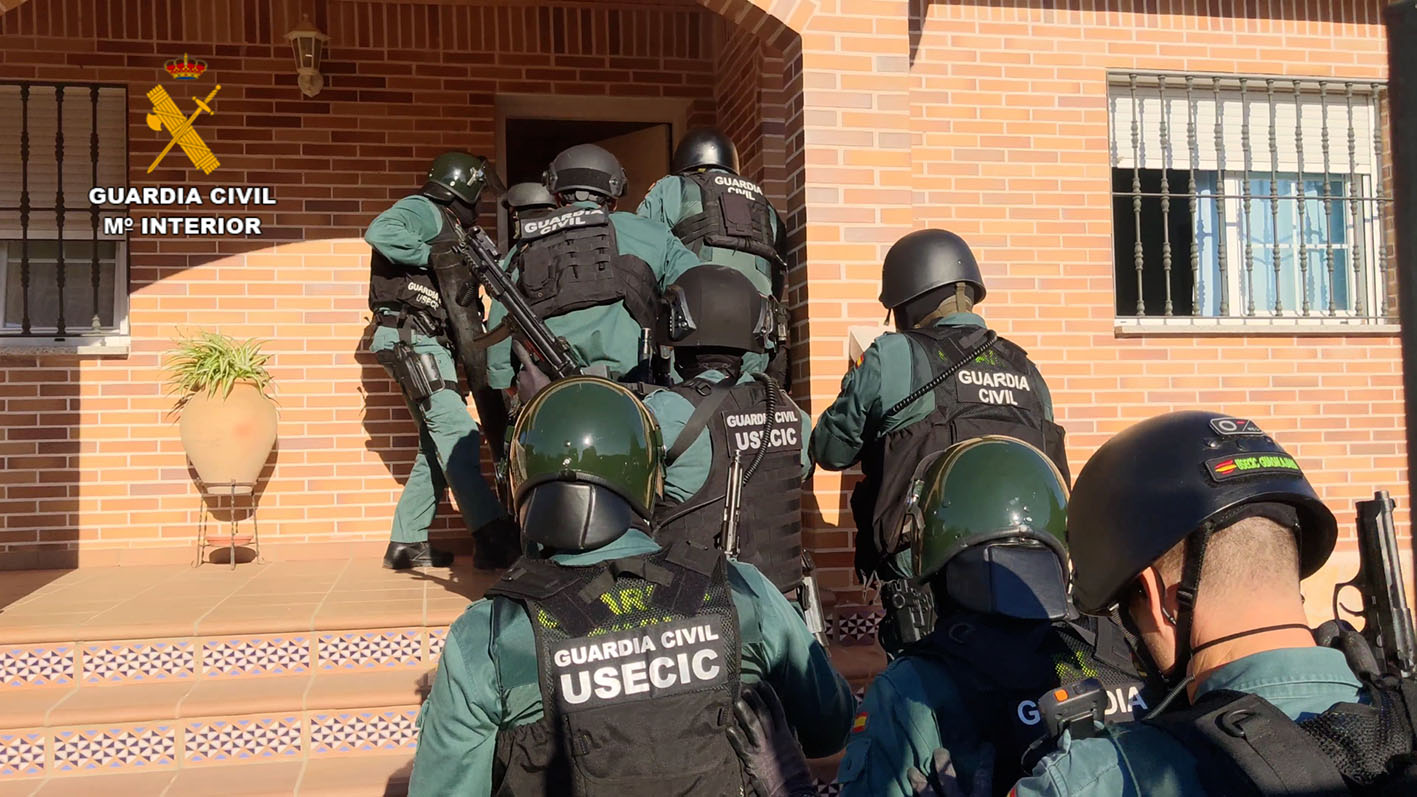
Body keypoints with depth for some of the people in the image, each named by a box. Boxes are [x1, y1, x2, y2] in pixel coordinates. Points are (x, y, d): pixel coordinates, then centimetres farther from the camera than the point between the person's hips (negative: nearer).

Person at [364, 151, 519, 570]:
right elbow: (379, 231, -25)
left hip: (431, 345, 10)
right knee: (457, 432, -18)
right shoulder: (423, 210, -3)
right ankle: (494, 538, -23)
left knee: (439, 444, 10)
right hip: (409, 339, -10)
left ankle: (407, 542, 15)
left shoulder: (446, 227, 25)